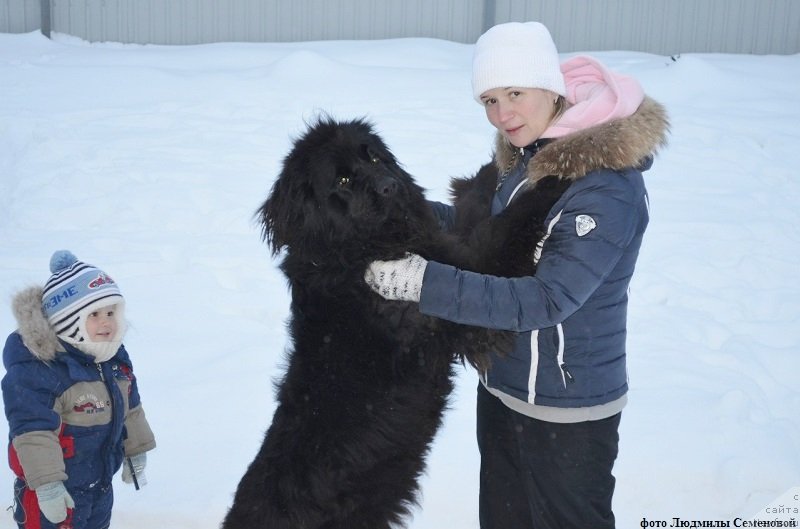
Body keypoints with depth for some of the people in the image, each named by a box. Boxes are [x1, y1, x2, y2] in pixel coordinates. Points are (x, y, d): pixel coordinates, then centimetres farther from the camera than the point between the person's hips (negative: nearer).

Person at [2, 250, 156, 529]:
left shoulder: (116, 358, 1)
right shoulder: (35, 368, -26)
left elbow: (130, 409, 14)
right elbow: (32, 430, -27)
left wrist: (136, 452, 21)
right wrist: (47, 484, -27)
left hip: (100, 482, 8)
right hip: (53, 491, -8)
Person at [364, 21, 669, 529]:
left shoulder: (608, 187, -25)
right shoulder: (525, 156, 1)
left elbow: (545, 298, -31)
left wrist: (424, 282, -35)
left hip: (569, 410, -8)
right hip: (502, 387, 8)